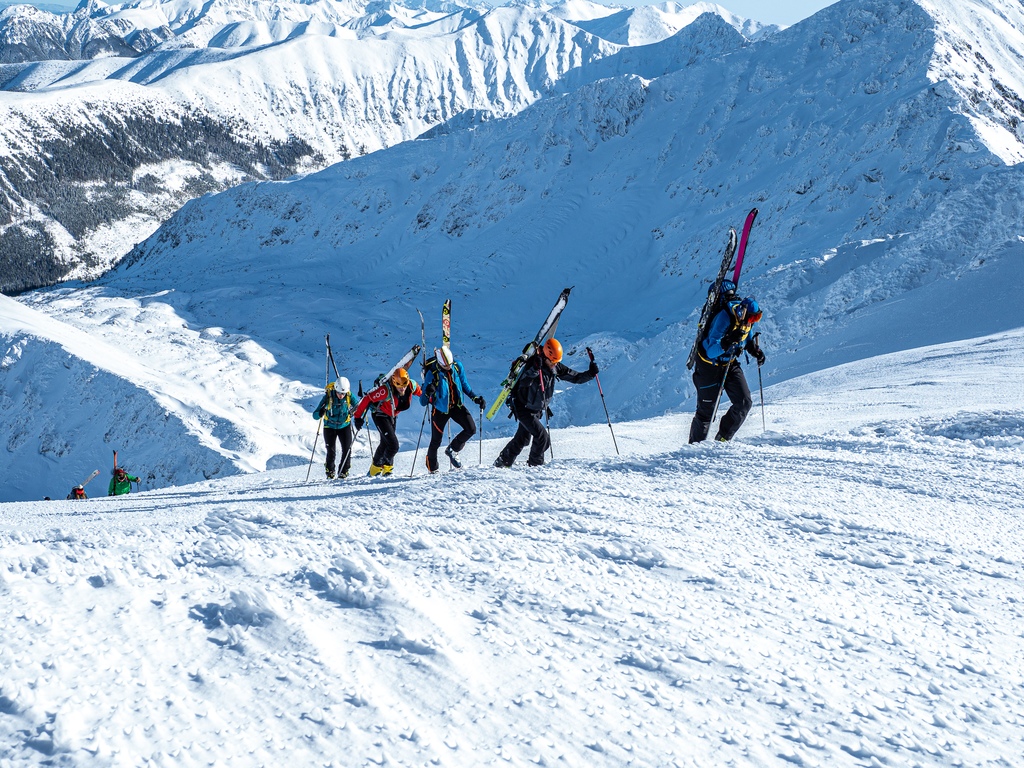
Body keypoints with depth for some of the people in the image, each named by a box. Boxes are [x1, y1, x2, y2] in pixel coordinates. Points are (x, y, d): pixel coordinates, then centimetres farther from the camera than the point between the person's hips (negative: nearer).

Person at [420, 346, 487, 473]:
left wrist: (475, 398, 0)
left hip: (457, 406, 4)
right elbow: (423, 402, -20)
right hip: (440, 409, -4)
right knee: (436, 441, 5)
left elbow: (465, 385, 10)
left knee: (471, 429, -12)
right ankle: (432, 468, 27)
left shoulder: (458, 366, -9)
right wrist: (428, 393, -41)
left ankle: (452, 450, 12)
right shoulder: (432, 373, -22)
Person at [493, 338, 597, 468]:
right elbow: (523, 383, -40)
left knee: (522, 439, 18)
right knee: (542, 437, -14)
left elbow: (575, 377, 0)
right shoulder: (532, 364, -25)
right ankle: (535, 464, 6)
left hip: (537, 410, 7)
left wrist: (590, 374, -16)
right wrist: (534, 369, -54)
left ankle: (503, 461, 35)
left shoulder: (556, 367, -5)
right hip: (523, 408, -7)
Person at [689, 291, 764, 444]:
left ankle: (723, 438, 11)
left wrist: (756, 351, -6)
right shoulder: (724, 318, -30)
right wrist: (729, 341, -48)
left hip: (730, 364, 6)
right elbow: (711, 351, -33)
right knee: (707, 409, -3)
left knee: (744, 402, -4)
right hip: (710, 365, -6)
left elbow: (748, 340, 14)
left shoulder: (746, 318, -9)